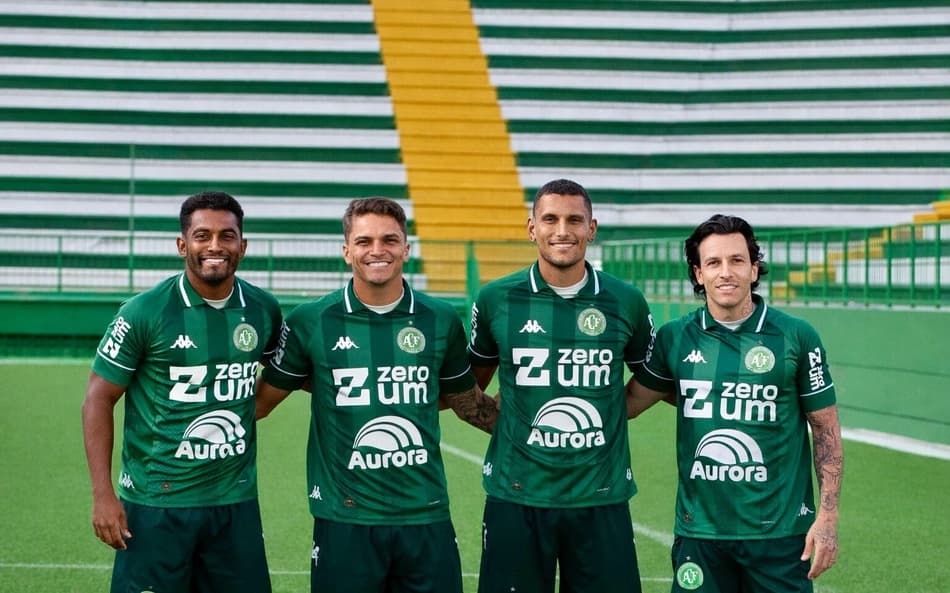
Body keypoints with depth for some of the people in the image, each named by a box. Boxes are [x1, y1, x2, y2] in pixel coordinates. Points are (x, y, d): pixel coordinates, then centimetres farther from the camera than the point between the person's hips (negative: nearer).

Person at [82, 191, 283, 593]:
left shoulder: (263, 311, 3)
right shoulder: (144, 312, -9)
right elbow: (98, 399, -5)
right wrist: (103, 494, -10)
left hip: (236, 503, 4)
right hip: (157, 504, -4)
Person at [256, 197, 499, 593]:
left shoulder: (440, 320, 4)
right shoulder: (309, 322, -1)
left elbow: (468, 403, 18)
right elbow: (262, 400, 9)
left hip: (426, 518, 2)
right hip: (345, 520, -1)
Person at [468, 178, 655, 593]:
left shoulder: (625, 303, 2)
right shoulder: (496, 299, 1)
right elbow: (471, 384, 15)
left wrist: (604, 414, 7)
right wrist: (508, 421, 3)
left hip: (601, 500, 0)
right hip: (516, 498, 0)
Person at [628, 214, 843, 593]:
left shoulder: (797, 337, -2)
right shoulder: (675, 338, 3)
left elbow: (826, 429, 1)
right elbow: (632, 401, 16)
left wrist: (828, 517, -4)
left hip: (779, 532, -2)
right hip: (700, 530, 2)